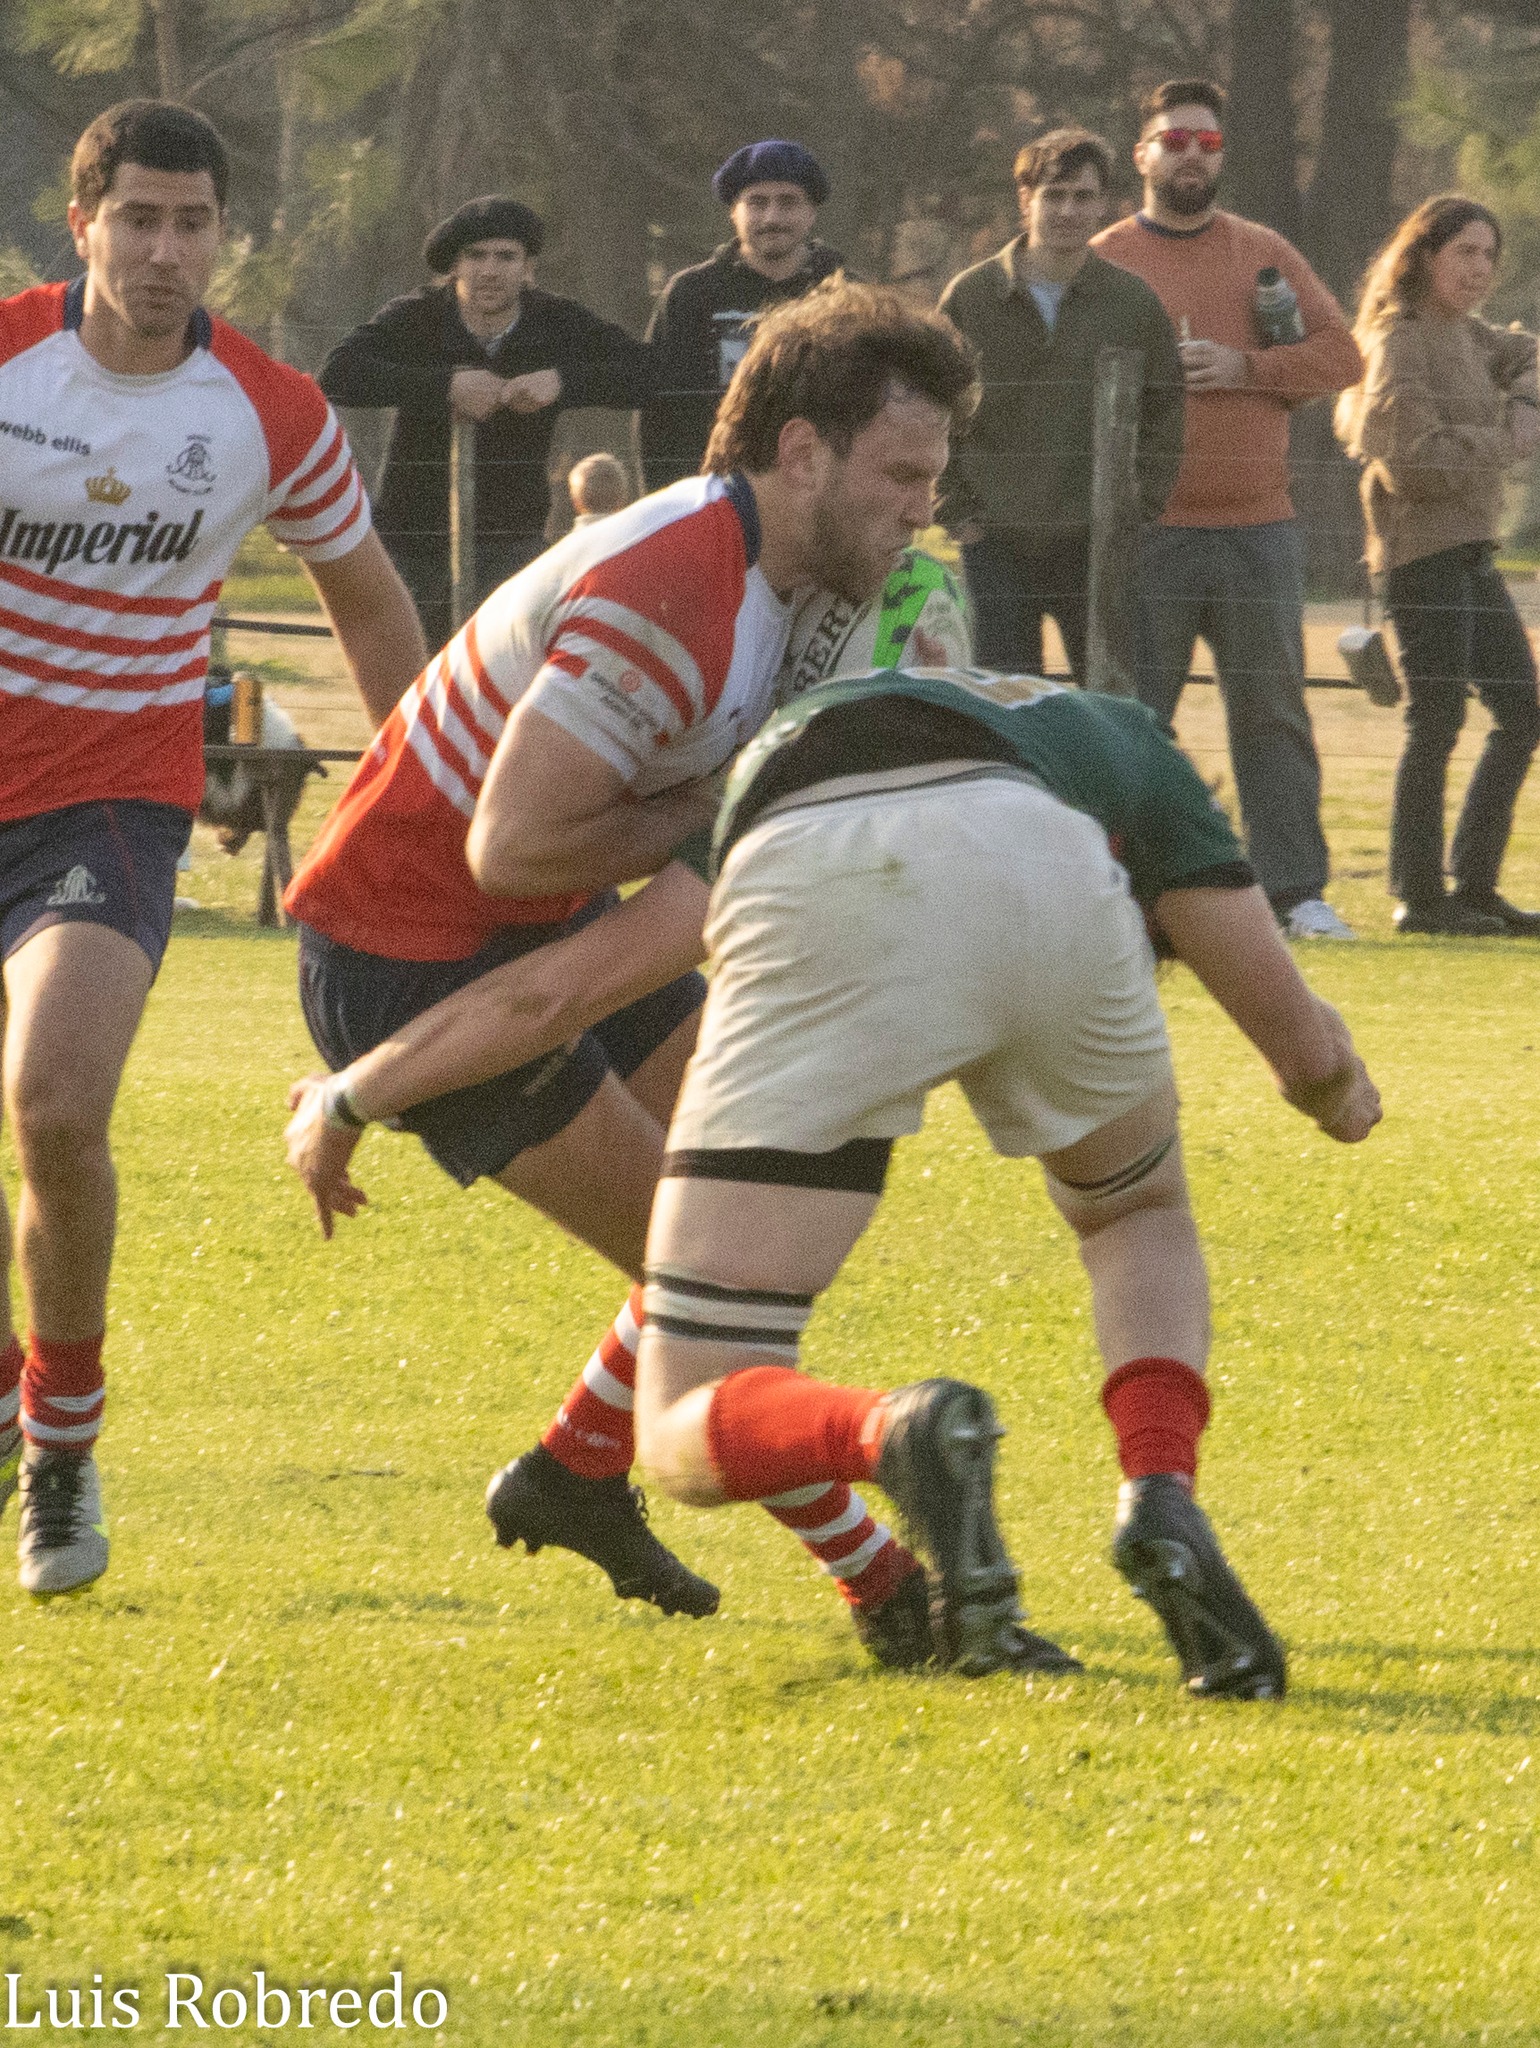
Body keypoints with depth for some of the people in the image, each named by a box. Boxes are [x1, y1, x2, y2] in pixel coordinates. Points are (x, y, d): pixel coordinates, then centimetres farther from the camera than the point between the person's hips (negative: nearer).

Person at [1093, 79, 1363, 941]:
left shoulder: (1265, 254, 12)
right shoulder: (1106, 261, 5)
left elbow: (1340, 354, 5)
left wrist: (1245, 367, -8)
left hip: (1258, 525, 2)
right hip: (1147, 531, -2)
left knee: (1273, 710, 4)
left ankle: (1297, 889, 6)